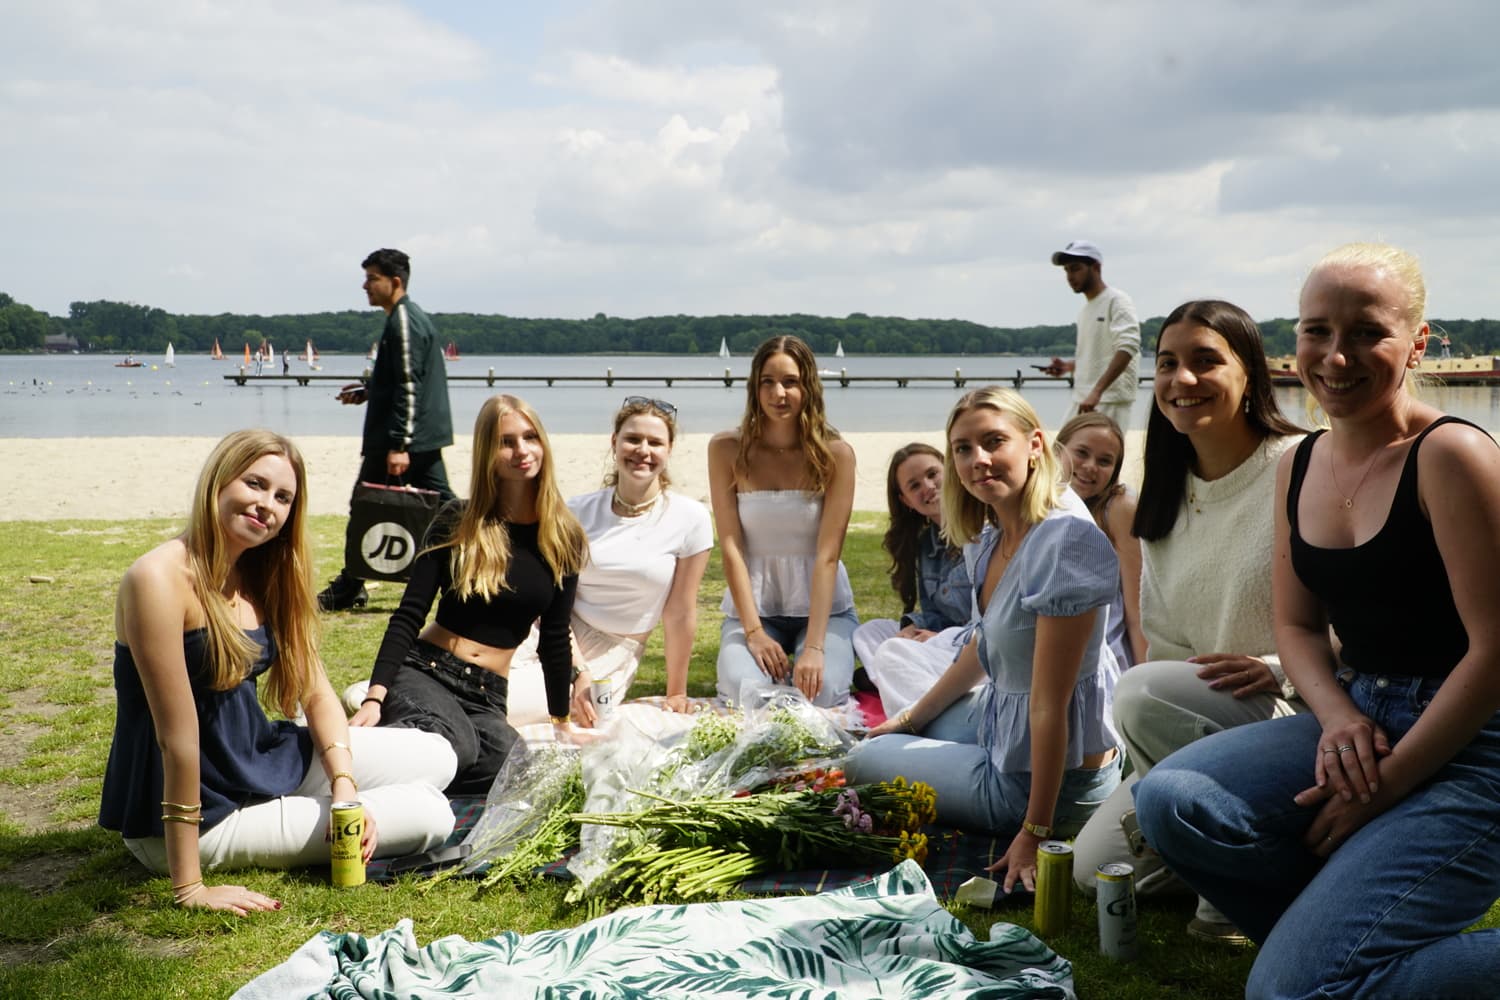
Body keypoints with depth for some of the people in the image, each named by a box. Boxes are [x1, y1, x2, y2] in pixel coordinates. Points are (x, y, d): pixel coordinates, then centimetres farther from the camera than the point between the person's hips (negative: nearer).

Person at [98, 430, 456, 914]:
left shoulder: (263, 577, 3)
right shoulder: (161, 579, -24)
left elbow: (316, 693, 4)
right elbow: (177, 736, -27)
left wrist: (344, 787, -14)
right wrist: (189, 888, -26)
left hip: (264, 760, 8)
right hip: (200, 816, -8)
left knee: (436, 757, 6)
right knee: (429, 817, -10)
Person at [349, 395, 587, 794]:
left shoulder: (564, 539, 5)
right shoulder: (457, 523, 0)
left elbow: (554, 638, 12)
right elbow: (408, 616, -3)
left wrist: (562, 721, 14)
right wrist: (375, 697, -16)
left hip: (488, 694, 3)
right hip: (424, 671, -3)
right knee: (456, 743, -40)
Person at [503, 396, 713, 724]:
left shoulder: (690, 519, -8)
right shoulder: (578, 512, 0)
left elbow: (681, 614, -5)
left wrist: (676, 694, 1)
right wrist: (578, 672, -19)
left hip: (610, 655, -3)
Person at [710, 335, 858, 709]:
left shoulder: (835, 454, -9)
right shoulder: (727, 449, -5)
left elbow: (827, 555, -14)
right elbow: (731, 548, -8)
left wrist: (814, 647, -22)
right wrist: (754, 632, -16)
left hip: (823, 606, 0)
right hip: (753, 606, 1)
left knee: (822, 693, -25)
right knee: (745, 694, -25)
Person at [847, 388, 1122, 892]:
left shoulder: (1063, 541, -29)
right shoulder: (996, 533, 0)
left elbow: (1049, 703, -27)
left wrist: (1035, 834, -24)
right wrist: (912, 718, 23)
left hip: (1056, 773, -10)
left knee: (861, 765, 5)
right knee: (898, 733, 30)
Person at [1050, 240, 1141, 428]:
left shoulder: (1117, 301, -8)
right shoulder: (1085, 310, 18)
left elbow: (1127, 348, -21)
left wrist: (1097, 391, -30)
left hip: (1109, 401, -9)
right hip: (1083, 399, 9)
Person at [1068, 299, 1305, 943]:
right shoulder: (1167, 495, 10)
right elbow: (1164, 642, 10)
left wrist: (1280, 669, -28)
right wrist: (1151, 779, 2)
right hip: (1203, 726, 7)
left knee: (1145, 694, -31)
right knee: (1096, 866, -2)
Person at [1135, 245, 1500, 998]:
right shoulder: (1299, 468, 6)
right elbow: (1297, 625, 13)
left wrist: (1385, 786, -15)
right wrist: (1337, 716, -8)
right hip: (1356, 721, 7)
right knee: (1171, 800, -16)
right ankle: (1338, 930, 6)